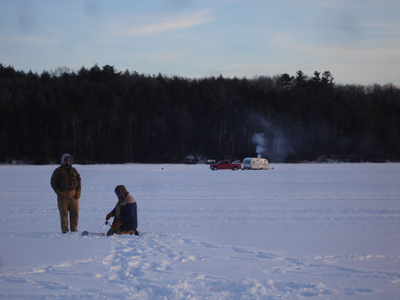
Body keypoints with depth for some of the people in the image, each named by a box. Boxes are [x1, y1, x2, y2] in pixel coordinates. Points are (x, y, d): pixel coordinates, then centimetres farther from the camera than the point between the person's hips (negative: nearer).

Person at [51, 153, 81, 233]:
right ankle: (65, 229, 0)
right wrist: (59, 192, -9)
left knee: (75, 212, 0)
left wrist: (78, 192, 5)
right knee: (64, 213, -4)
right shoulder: (58, 171, 4)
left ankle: (74, 229, 8)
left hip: (73, 194, 3)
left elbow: (79, 181, 19)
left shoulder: (74, 170, 17)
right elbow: (53, 182, 1)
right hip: (63, 195, -3)